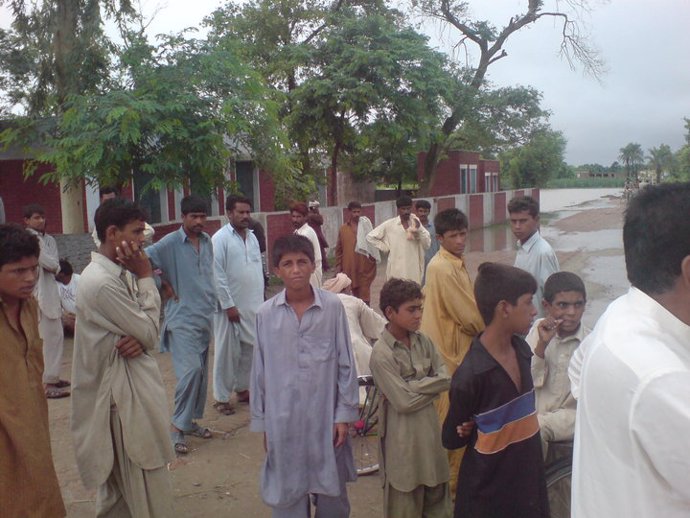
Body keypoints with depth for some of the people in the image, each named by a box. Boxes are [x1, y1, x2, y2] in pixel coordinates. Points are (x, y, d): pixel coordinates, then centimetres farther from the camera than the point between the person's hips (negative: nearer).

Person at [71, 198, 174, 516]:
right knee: (147, 487, 1)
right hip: (124, 391, -9)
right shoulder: (101, 282, -22)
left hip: (132, 384, 9)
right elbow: (150, 332, -16)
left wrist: (139, 340, -14)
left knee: (120, 479, 21)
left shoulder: (118, 273, 8)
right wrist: (145, 277, -13)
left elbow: (145, 330, 9)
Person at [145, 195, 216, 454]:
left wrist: (212, 302, 11)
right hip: (182, 318, -7)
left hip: (206, 316, 7)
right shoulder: (170, 243, -11)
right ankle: (177, 426, -1)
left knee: (201, 372, 12)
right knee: (191, 369, -17)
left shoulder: (207, 241, 9)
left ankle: (191, 420, 28)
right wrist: (163, 285, -11)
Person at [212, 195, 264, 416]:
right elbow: (218, 275, -13)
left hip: (252, 305, 6)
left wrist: (261, 300, 11)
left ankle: (242, 388, 28)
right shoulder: (220, 238, -9)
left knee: (249, 349, 12)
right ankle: (221, 397, 14)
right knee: (227, 353, 2)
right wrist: (228, 305, -14)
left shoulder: (252, 237, 10)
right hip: (230, 306, -6)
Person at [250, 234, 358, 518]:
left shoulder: (332, 307, -8)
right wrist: (262, 423, 6)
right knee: (287, 494, 14)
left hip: (325, 416, 0)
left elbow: (346, 364, -3)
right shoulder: (266, 314, -5)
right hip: (283, 419, 1)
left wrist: (344, 414, -3)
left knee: (332, 493, 15)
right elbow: (260, 371, 2)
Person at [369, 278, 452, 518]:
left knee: (437, 490, 17)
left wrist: (415, 385, -15)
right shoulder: (381, 354, -18)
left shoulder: (422, 341, 0)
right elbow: (405, 402, -19)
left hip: (430, 425, 6)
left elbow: (446, 379, -3)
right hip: (403, 433, -6)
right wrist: (431, 387, -7)